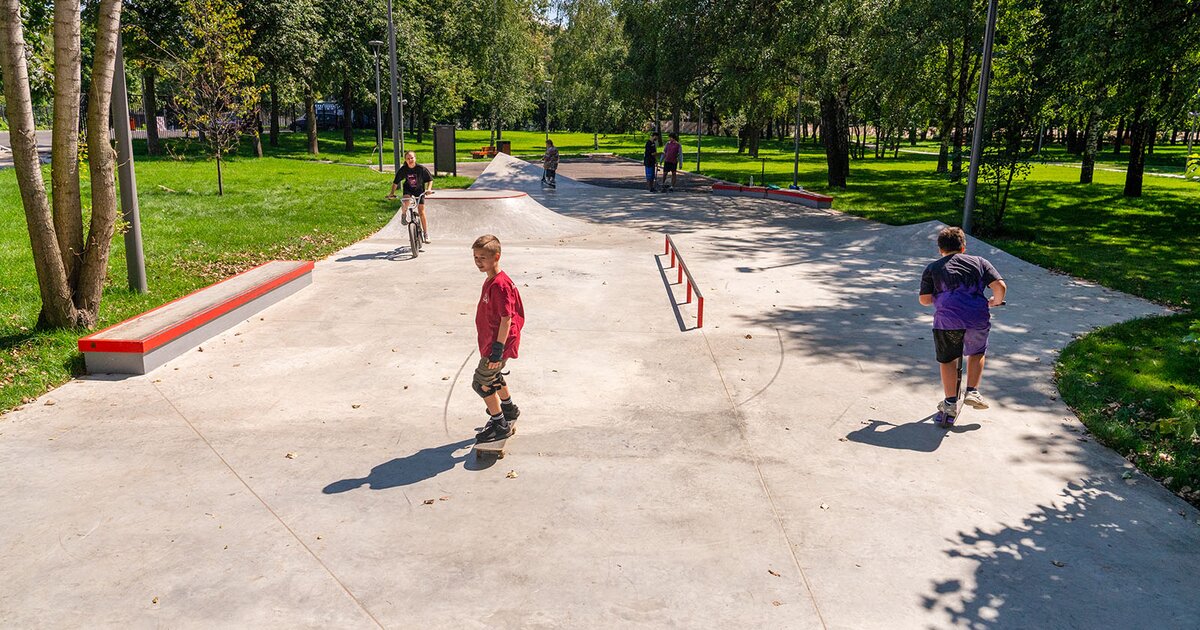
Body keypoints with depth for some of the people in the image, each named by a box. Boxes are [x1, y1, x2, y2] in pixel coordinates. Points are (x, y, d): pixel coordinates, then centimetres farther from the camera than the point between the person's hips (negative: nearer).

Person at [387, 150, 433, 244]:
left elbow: (430, 180, -10)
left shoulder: (421, 168, -20)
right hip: (408, 189, 1)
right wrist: (392, 193, -17)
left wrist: (429, 189, -26)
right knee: (406, 201, -34)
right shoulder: (403, 169, -16)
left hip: (419, 190, -1)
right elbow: (395, 182, -7)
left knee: (421, 212, -5)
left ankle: (426, 234, 4)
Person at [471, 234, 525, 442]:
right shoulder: (491, 280, 6)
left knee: (481, 383, -1)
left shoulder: (499, 285, -26)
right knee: (493, 377, 28)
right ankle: (508, 408, 50)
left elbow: (506, 318, -27)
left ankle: (500, 425, 12)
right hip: (492, 341, 10)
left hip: (497, 343, -10)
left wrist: (498, 349, -26)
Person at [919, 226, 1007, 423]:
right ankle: (972, 392, 24)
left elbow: (924, 299, 6)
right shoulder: (979, 262, 17)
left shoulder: (932, 268, 15)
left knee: (948, 360, 17)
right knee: (977, 353, 29)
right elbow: (1000, 286, 5)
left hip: (947, 319, -1)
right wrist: (995, 302, 25)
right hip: (978, 318, 1)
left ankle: (950, 403, 19)